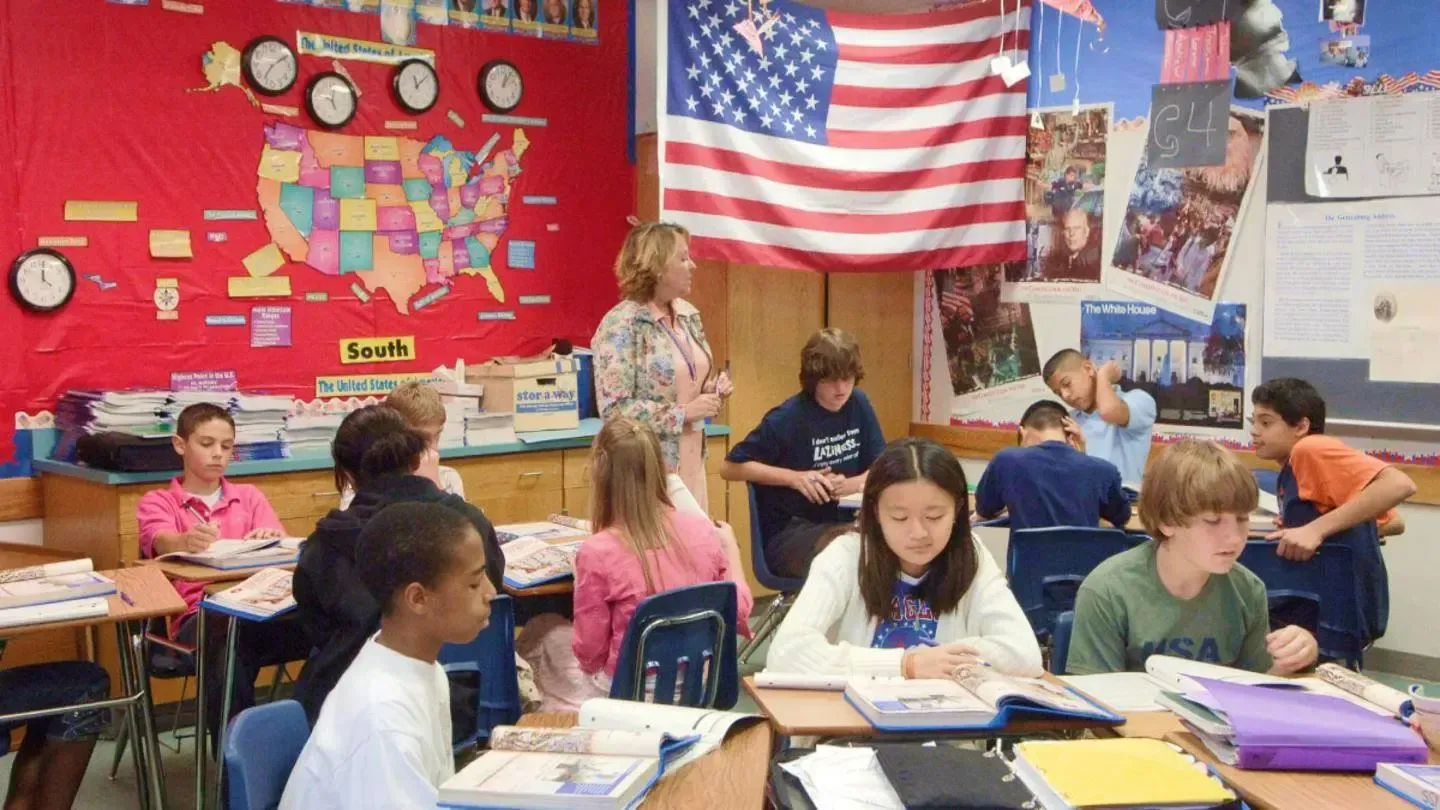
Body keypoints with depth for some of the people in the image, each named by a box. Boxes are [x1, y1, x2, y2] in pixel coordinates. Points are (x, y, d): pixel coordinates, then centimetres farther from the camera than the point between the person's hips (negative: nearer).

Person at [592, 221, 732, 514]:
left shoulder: (688, 314, 9)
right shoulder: (622, 325, -15)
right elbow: (615, 409, -20)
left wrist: (712, 390, 0)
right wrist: (683, 412, -20)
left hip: (691, 465, 7)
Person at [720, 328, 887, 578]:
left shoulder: (858, 404, 3)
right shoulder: (788, 418, -13)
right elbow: (730, 468, -10)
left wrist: (853, 483, -11)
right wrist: (794, 477, -18)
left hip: (839, 524, 6)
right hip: (786, 535, -6)